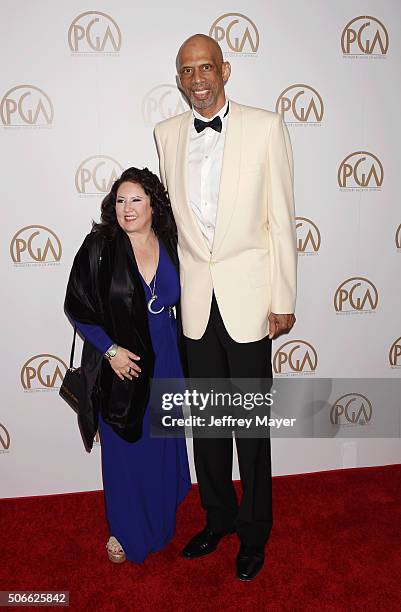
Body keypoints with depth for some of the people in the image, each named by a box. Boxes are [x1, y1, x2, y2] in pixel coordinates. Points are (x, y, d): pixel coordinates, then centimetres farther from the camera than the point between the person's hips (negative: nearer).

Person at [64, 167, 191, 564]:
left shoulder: (170, 246, 1)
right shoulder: (99, 247, -9)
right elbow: (76, 307, -7)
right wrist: (110, 348, -15)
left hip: (164, 360, 3)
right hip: (118, 364, -3)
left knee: (163, 447, 14)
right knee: (123, 450, 9)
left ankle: (160, 523, 38)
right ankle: (125, 531, 32)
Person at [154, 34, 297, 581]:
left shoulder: (265, 127, -2)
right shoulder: (166, 134, 8)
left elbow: (281, 217, -4)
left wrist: (283, 299, -6)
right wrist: (175, 285, 12)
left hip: (248, 297, -3)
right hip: (196, 300, 4)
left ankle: (254, 533, 30)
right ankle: (218, 518, 37)